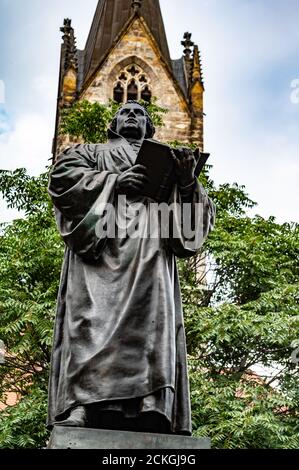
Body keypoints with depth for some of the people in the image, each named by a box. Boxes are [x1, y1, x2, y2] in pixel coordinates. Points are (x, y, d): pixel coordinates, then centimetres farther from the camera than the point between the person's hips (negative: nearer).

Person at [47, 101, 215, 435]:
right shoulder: (93, 152, 29)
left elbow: (200, 215, 21)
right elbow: (62, 176, 8)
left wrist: (188, 182, -1)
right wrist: (113, 181, -5)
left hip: (152, 250, 2)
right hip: (101, 242, -2)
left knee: (151, 323, -18)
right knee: (97, 320, -21)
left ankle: (151, 413, -29)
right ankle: (83, 408, -31)